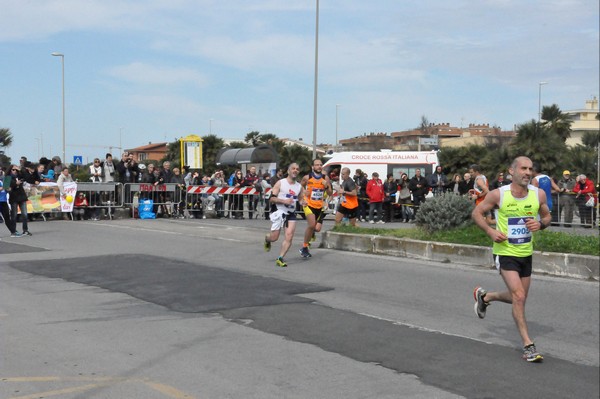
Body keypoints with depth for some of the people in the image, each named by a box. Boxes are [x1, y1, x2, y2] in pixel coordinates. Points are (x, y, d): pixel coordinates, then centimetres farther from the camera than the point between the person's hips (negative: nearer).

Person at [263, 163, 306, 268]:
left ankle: (280, 259, -3)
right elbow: (271, 198, -9)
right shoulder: (280, 183, -6)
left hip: (291, 214, 4)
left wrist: (303, 202, -1)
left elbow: (300, 198, 23)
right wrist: (284, 201, -22)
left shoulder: (299, 186, 8)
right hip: (279, 212, -4)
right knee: (274, 238, 0)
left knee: (289, 238, -10)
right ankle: (267, 239, 36)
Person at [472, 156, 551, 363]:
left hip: (526, 254, 5)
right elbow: (477, 212, -3)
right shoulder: (498, 194, -15)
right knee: (519, 296, -15)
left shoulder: (539, 194, -6)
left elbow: (547, 216, 9)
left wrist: (540, 224, -15)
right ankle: (528, 345, -5)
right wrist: (490, 231, -18)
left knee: (518, 298, 17)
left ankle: (484, 296, 45)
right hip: (505, 252, -5)